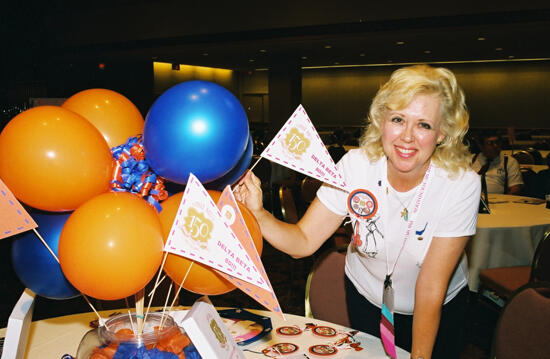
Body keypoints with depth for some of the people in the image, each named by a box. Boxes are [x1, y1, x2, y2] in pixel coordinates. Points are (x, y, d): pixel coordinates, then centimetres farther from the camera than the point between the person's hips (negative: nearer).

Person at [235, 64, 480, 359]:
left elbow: (431, 287, -25)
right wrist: (258, 214, -40)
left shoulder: (461, 184, -28)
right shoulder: (356, 165, -24)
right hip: (365, 297, 2)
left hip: (441, 308, -1)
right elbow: (304, 241, -23)